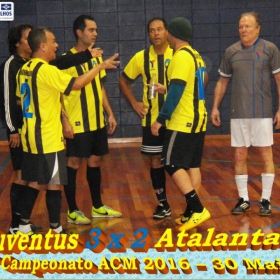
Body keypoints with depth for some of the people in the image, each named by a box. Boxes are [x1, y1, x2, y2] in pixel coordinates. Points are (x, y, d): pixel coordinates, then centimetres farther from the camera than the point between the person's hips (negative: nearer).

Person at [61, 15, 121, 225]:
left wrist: (110, 114, 12)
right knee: (74, 164, 1)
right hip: (77, 124, -7)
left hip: (98, 122, 7)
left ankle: (98, 207, 25)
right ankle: (72, 211, 9)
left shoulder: (96, 57, 10)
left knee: (95, 162, 14)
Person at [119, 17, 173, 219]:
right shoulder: (141, 57, 2)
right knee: (155, 160, 7)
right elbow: (124, 81, 14)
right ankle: (163, 204, 18)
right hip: (152, 119, 3)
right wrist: (134, 103, 4)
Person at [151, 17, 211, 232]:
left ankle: (197, 210, -11)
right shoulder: (195, 55, 14)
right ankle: (191, 213, 13)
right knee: (193, 165, 10)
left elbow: (176, 92, -21)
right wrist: (166, 89, 26)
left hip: (183, 122, -9)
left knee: (172, 164, -6)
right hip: (197, 120, 9)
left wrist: (161, 119, -18)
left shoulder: (181, 56, -15)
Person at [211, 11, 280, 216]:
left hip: (262, 113, -3)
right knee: (240, 156, 5)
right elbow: (222, 82, 15)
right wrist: (215, 107, 9)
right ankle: (244, 200, 16)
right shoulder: (231, 52, 6)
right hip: (238, 113, 3)